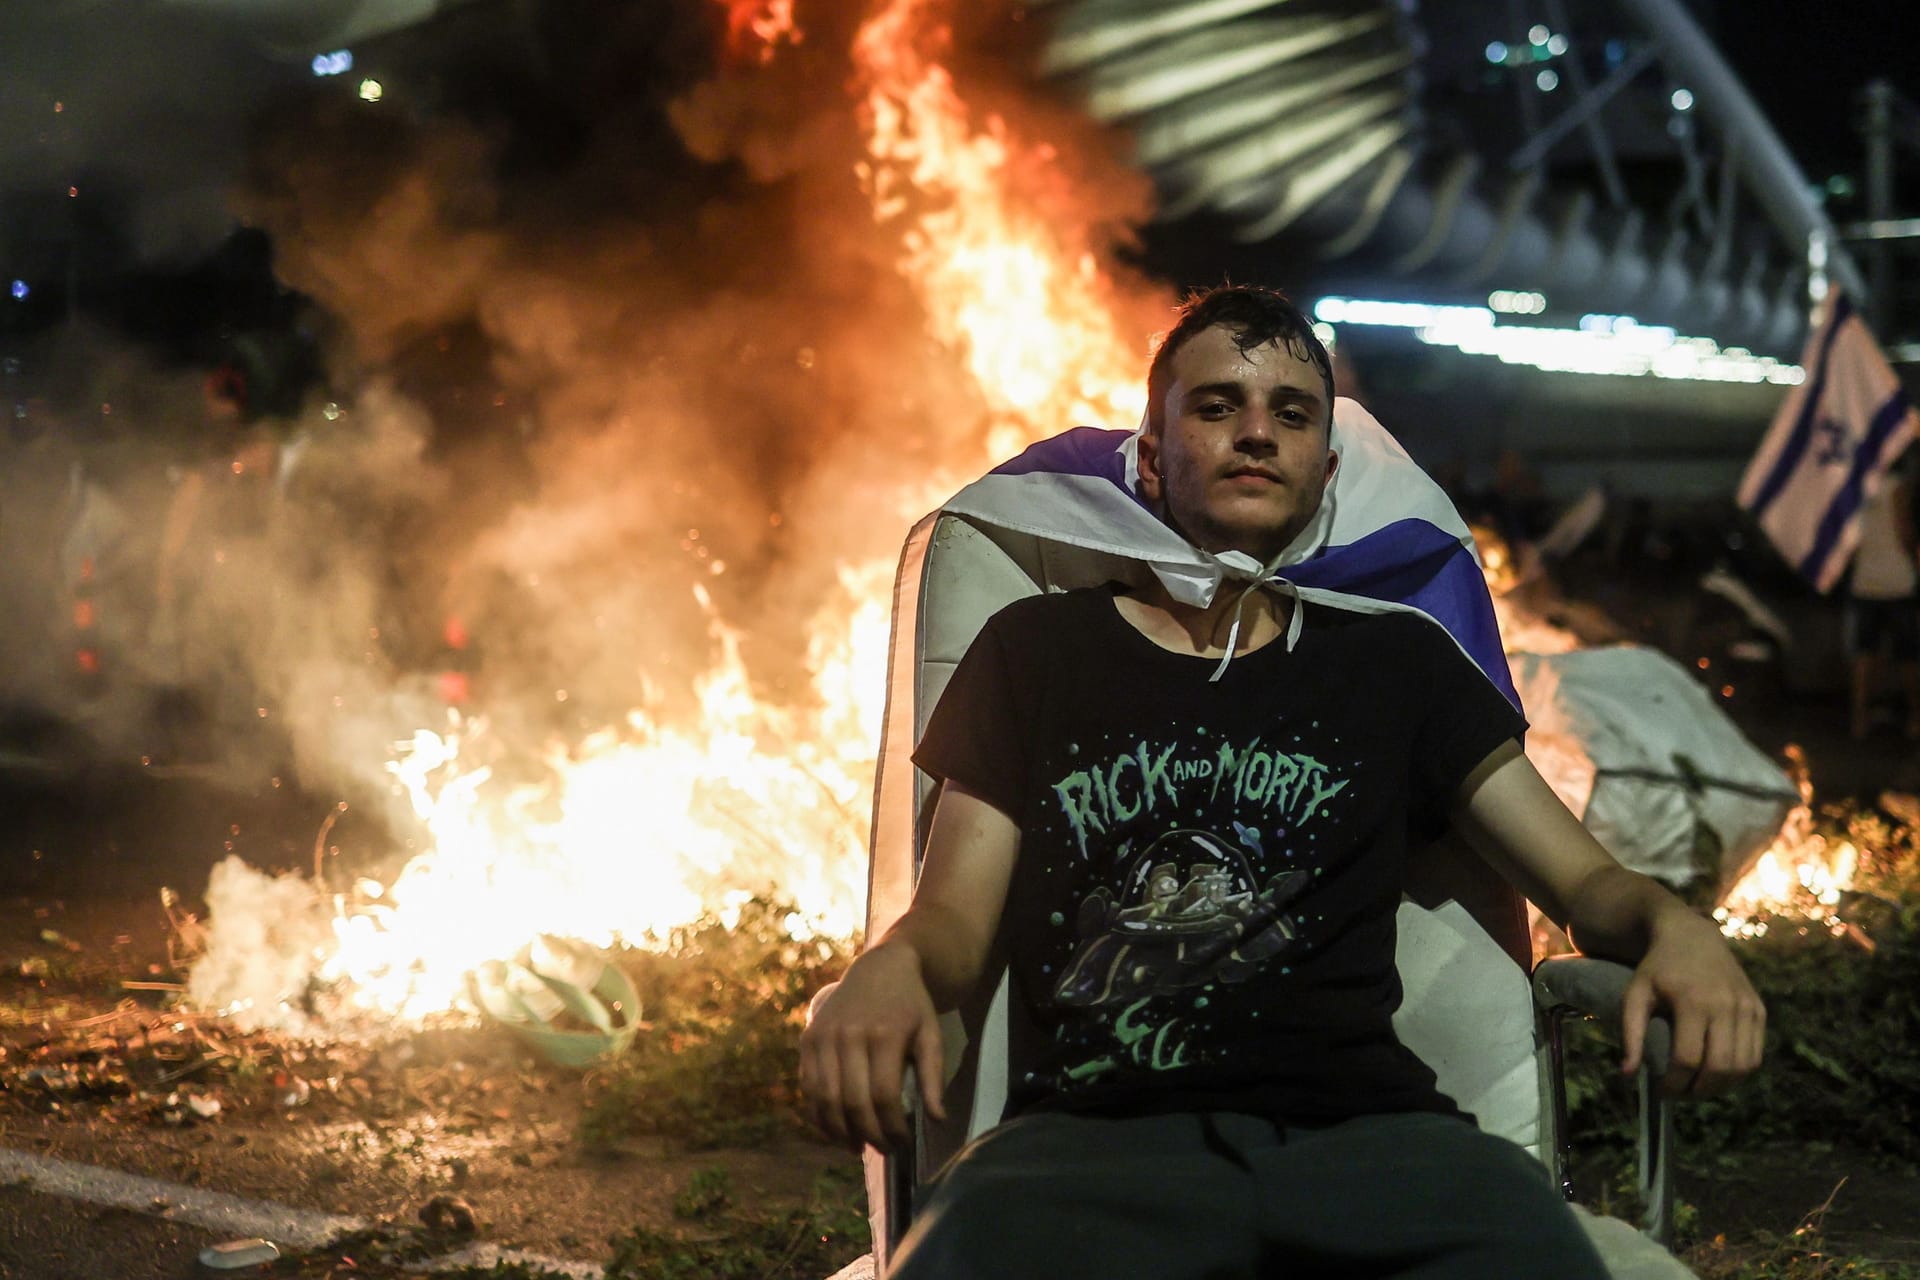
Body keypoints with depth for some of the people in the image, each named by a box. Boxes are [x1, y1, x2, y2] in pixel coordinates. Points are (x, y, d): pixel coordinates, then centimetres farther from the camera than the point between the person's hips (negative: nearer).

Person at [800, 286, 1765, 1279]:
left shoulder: (1398, 664, 22)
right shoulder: (1036, 650, 20)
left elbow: (1586, 881, 18)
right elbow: (953, 918, 13)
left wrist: (1672, 926, -7)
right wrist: (889, 969, -13)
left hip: (1359, 1123, 2)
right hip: (1096, 1130, -1)